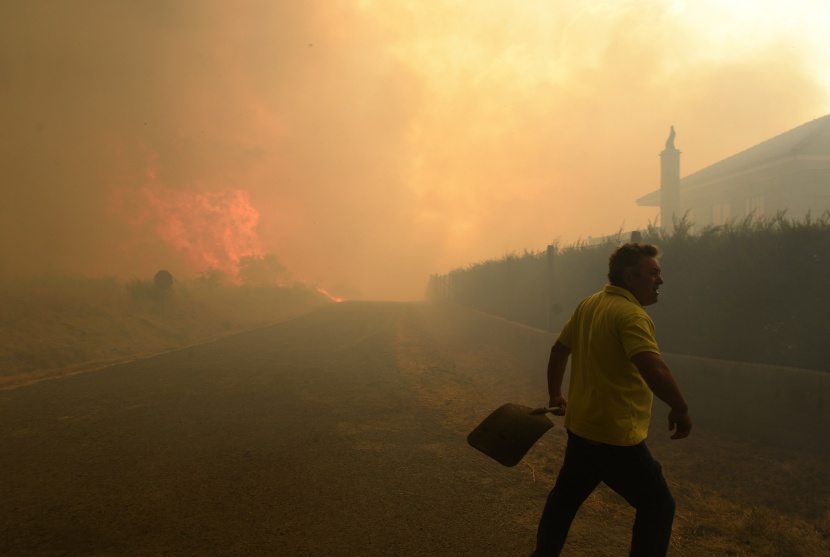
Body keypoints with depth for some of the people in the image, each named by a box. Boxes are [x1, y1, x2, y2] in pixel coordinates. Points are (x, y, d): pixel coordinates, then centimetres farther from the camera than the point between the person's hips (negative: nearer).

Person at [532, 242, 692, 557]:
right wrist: (681, 410, -17)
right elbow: (654, 371, -33)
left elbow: (559, 350, 15)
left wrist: (555, 396, 27)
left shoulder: (588, 305, 5)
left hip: (579, 427, 9)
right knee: (658, 506, 10)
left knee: (564, 498, 24)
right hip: (617, 437, -8)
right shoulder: (631, 315, -21)